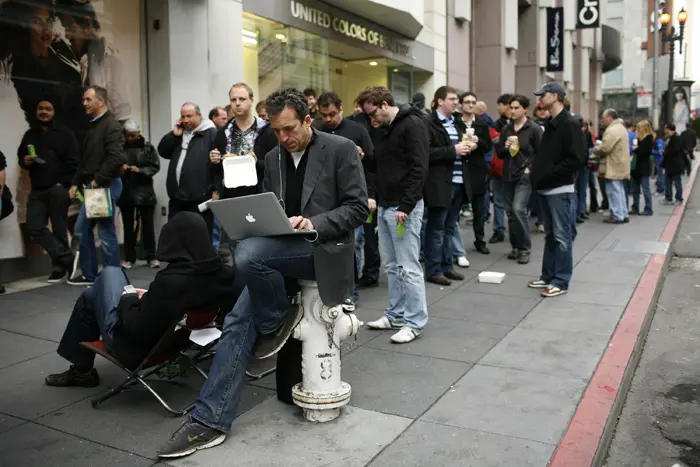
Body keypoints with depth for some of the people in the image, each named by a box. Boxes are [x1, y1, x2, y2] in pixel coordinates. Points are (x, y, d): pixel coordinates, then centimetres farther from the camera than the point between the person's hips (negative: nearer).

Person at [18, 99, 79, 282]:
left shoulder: (64, 133, 0)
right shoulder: (29, 134, 18)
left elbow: (73, 161, -7)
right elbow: (20, 156, 25)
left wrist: (64, 183, -14)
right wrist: (24, 161, 0)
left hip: (58, 188, -6)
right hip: (37, 189, 6)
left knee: (58, 228, -2)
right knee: (35, 226, -4)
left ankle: (60, 266, 9)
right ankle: (67, 258, 0)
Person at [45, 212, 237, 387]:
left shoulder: (170, 281, -35)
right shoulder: (221, 273, -16)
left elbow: (138, 331, -28)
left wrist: (128, 300, -7)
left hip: (136, 348, -7)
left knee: (90, 297, 18)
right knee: (112, 272, 19)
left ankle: (81, 370, 33)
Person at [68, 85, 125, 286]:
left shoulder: (111, 125, -12)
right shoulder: (93, 126, 18)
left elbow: (116, 158, -24)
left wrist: (97, 180, -18)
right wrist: (76, 183, 16)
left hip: (105, 186, -10)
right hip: (91, 186, 10)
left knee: (106, 233, -4)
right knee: (81, 230, 14)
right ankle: (89, 275, 24)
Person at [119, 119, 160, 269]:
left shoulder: (148, 147, 0)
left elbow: (155, 166, -4)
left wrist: (140, 170, -17)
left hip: (144, 191, -2)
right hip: (126, 192, 2)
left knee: (148, 225, 3)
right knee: (128, 226, 8)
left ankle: (151, 257, 10)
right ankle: (129, 258, 17)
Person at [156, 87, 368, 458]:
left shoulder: (341, 150, -4)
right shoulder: (272, 158, 14)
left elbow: (358, 208, -7)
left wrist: (315, 224, -22)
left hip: (322, 248, -6)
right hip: (280, 251, 6)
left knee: (247, 254, -31)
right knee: (237, 322, -10)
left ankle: (278, 321, -3)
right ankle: (209, 420, -3)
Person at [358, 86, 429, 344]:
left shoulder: (412, 125, -11)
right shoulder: (387, 129, 17)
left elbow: (419, 168, -18)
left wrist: (405, 205, -22)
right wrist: (377, 198, 13)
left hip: (403, 207, -9)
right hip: (385, 206, 9)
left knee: (408, 267, -4)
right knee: (392, 265, 14)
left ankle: (415, 321, 6)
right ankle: (396, 315, 24)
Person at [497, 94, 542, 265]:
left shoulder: (534, 129, -5)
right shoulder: (506, 129, 10)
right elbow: (500, 154, 14)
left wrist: (529, 168, -12)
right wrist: (505, 147, -6)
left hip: (524, 176, -6)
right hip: (508, 176, 6)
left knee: (518, 209, -17)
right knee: (510, 212, 8)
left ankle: (525, 248, -6)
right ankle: (515, 246, 20)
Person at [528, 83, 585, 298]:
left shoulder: (570, 124, -12)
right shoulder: (549, 124, 15)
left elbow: (576, 159, -20)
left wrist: (550, 173, -18)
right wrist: (536, 171, 5)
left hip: (560, 191, -9)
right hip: (546, 189, 9)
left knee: (562, 237, -1)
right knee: (550, 235, 15)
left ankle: (561, 281, 6)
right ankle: (548, 276, 23)